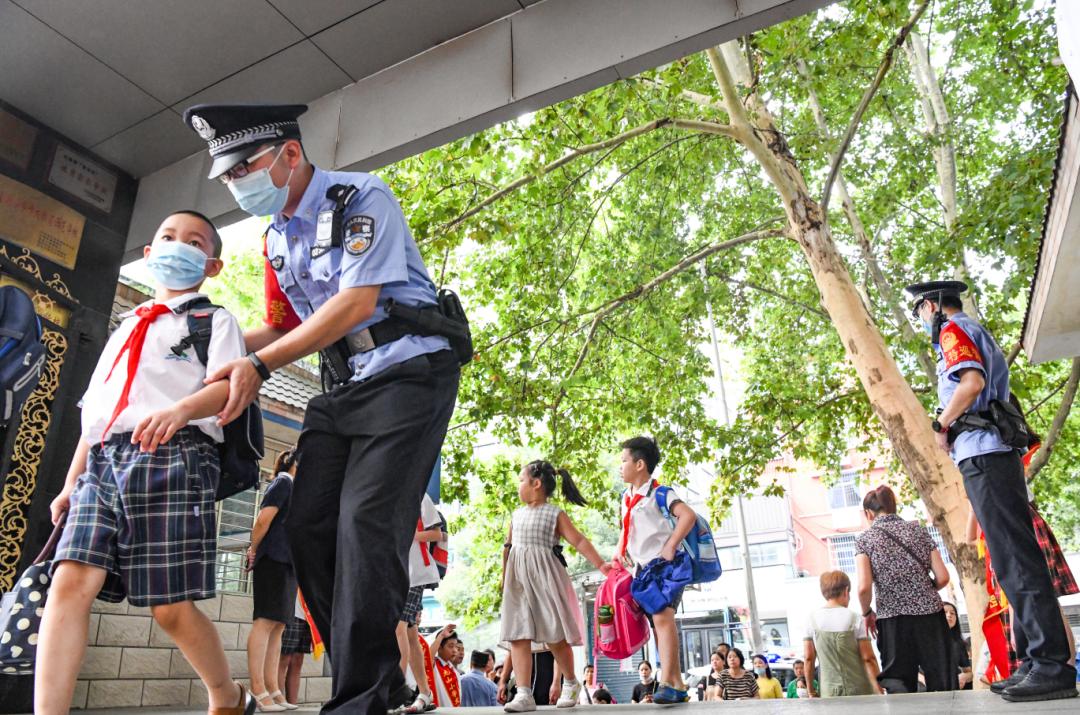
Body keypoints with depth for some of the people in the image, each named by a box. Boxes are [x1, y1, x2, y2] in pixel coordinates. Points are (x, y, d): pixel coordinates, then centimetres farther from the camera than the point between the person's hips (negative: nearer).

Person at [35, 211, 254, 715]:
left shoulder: (214, 320, 11)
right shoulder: (127, 328, 29)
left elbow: (228, 385, -8)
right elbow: (94, 410, 27)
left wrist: (180, 409, -28)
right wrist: (71, 482, 22)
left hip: (174, 455, -6)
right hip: (105, 458, 6)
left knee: (171, 606, -5)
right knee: (70, 581, -13)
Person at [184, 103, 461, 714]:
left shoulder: (362, 198, -8)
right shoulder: (277, 238, 16)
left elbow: (357, 303, -18)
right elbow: (281, 326, 23)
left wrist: (260, 365, -20)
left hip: (410, 371, -8)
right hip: (343, 388, 8)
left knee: (366, 523, -18)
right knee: (309, 525, -2)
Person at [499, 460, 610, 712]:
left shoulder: (555, 514, -2)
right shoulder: (517, 515, 14)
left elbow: (579, 541, -8)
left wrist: (600, 565, -16)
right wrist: (504, 577, 22)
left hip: (542, 577, -5)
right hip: (517, 579, 5)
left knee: (554, 635, 0)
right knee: (517, 634, -5)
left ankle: (571, 683, 23)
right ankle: (524, 694, -2)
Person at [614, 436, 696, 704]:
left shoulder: (658, 492, -10)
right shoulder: (626, 497, 13)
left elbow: (688, 515, -21)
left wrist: (671, 545, -24)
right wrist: (619, 554, 10)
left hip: (666, 565, -8)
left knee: (662, 616, -22)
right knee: (657, 623, 8)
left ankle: (667, 683, -22)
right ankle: (678, 685, 15)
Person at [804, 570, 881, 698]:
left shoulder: (812, 619, 1)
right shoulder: (857, 620, -6)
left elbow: (809, 659, 4)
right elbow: (868, 659, -7)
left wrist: (810, 692, 12)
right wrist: (879, 692, 0)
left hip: (828, 692, 2)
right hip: (858, 690, -2)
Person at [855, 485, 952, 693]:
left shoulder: (865, 539, -1)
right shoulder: (918, 529, 7)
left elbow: (864, 587, -12)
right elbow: (943, 578, 1)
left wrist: (867, 613, 6)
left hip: (893, 621, -2)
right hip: (930, 615, 2)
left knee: (899, 684, 5)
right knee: (942, 686, 8)